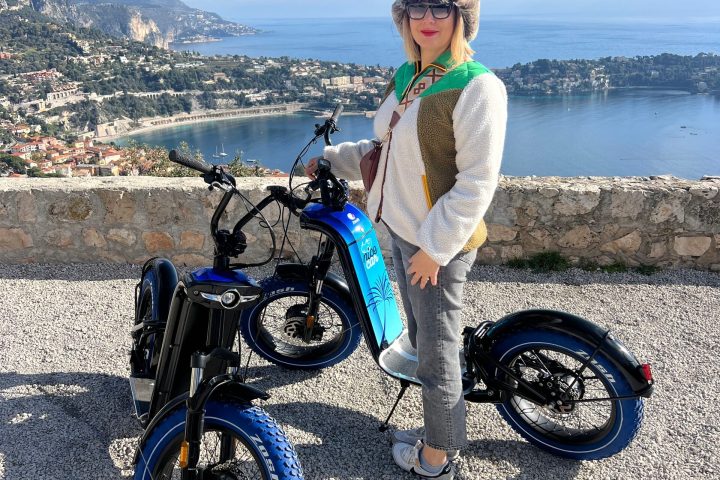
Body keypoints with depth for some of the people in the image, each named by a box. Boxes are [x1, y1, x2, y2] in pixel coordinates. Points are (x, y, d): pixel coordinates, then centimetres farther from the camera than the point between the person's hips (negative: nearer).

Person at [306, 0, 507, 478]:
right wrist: (333, 159, 16)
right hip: (402, 233, 8)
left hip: (440, 245, -8)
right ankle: (438, 430, 41)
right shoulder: (405, 75, 9)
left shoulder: (477, 86, -16)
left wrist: (435, 249, -18)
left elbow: (477, 183, -19)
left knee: (436, 353, 7)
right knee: (423, 340, 20)